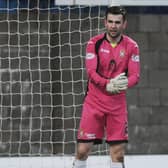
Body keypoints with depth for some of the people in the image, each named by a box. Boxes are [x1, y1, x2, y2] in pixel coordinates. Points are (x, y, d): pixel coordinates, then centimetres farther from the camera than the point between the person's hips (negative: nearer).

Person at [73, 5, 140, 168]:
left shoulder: (131, 46, -1)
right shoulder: (94, 43, -5)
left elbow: (135, 75, -8)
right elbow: (91, 72, -14)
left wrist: (123, 85, -30)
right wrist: (108, 84, -31)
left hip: (118, 104, 1)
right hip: (94, 102, -1)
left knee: (118, 152, -1)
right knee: (83, 149, -4)